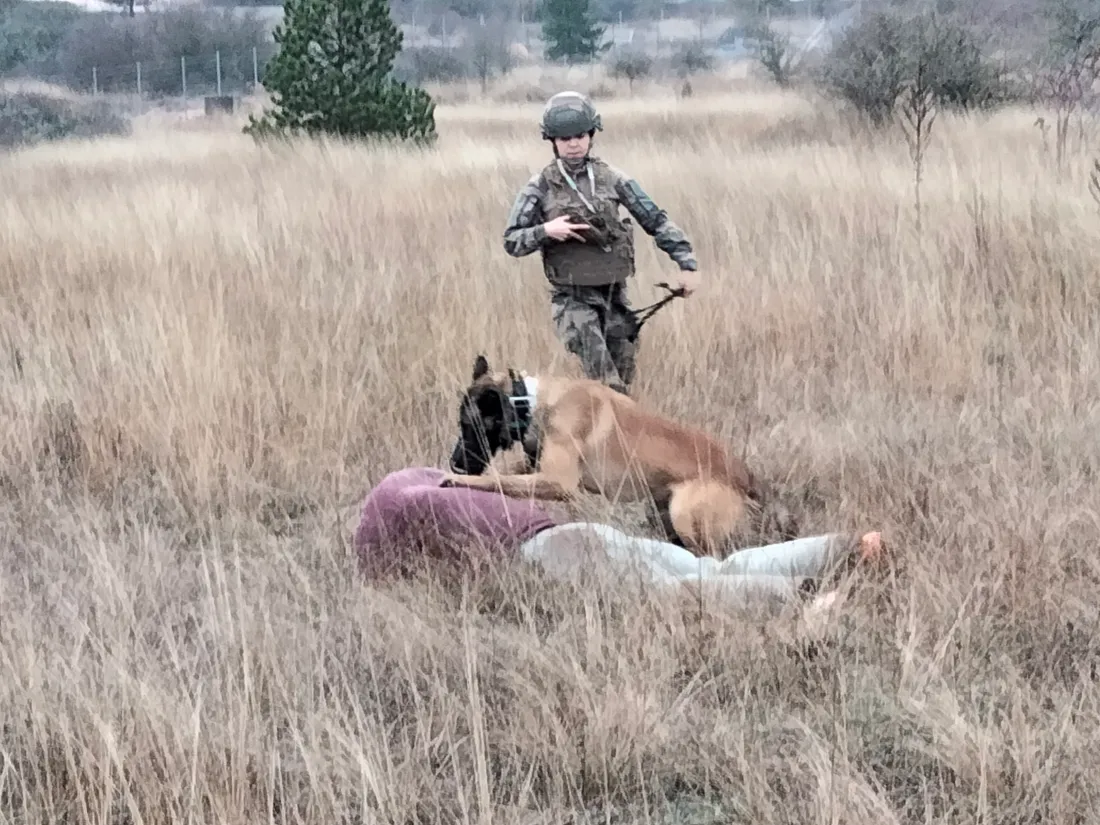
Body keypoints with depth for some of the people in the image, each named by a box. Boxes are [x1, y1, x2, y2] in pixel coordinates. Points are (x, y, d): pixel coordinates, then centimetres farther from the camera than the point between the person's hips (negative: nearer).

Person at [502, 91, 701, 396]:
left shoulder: (612, 179, 2)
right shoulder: (540, 187, -2)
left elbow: (656, 221, 5)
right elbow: (511, 241, -1)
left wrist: (687, 263, -1)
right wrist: (545, 231, -19)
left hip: (615, 294, 3)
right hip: (572, 299, -3)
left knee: (622, 381, 7)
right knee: (606, 385, -18)